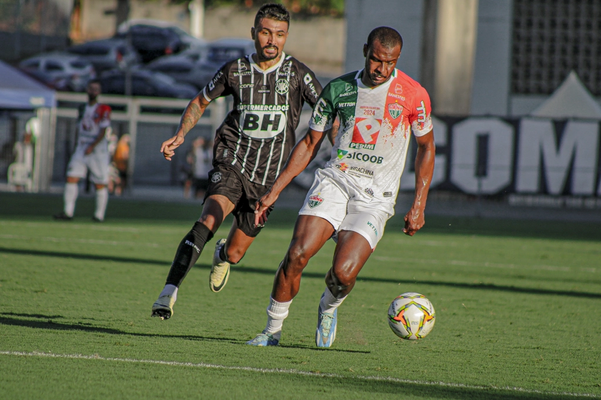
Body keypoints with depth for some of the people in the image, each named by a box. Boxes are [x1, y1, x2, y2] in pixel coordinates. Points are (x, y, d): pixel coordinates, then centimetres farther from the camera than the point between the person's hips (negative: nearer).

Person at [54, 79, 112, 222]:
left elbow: (103, 131, -11)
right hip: (81, 149, 5)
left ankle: (99, 214, 10)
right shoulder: (83, 108, 13)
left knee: (100, 184, -1)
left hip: (98, 150, -5)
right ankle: (68, 212, -8)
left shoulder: (104, 109, -5)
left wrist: (92, 146, -20)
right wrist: (79, 146, 16)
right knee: (71, 178, -8)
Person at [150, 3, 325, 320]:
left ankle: (222, 255, 49)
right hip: (232, 164, -1)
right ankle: (168, 294, -35)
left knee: (234, 254, 8)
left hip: (268, 176, 1)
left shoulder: (298, 74, -4)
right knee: (209, 220, -30)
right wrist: (180, 135, -1)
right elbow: (200, 102, 15)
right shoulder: (235, 71, 0)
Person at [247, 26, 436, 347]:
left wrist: (419, 206, 2)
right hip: (335, 179, 2)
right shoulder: (339, 89, 1)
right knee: (297, 254, -18)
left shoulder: (413, 95, -6)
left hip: (376, 196, -2)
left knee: (343, 273, -18)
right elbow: (310, 143, 11)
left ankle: (328, 308, 18)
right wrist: (274, 191, 6)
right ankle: (273, 330, -2)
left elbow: (426, 146, 7)